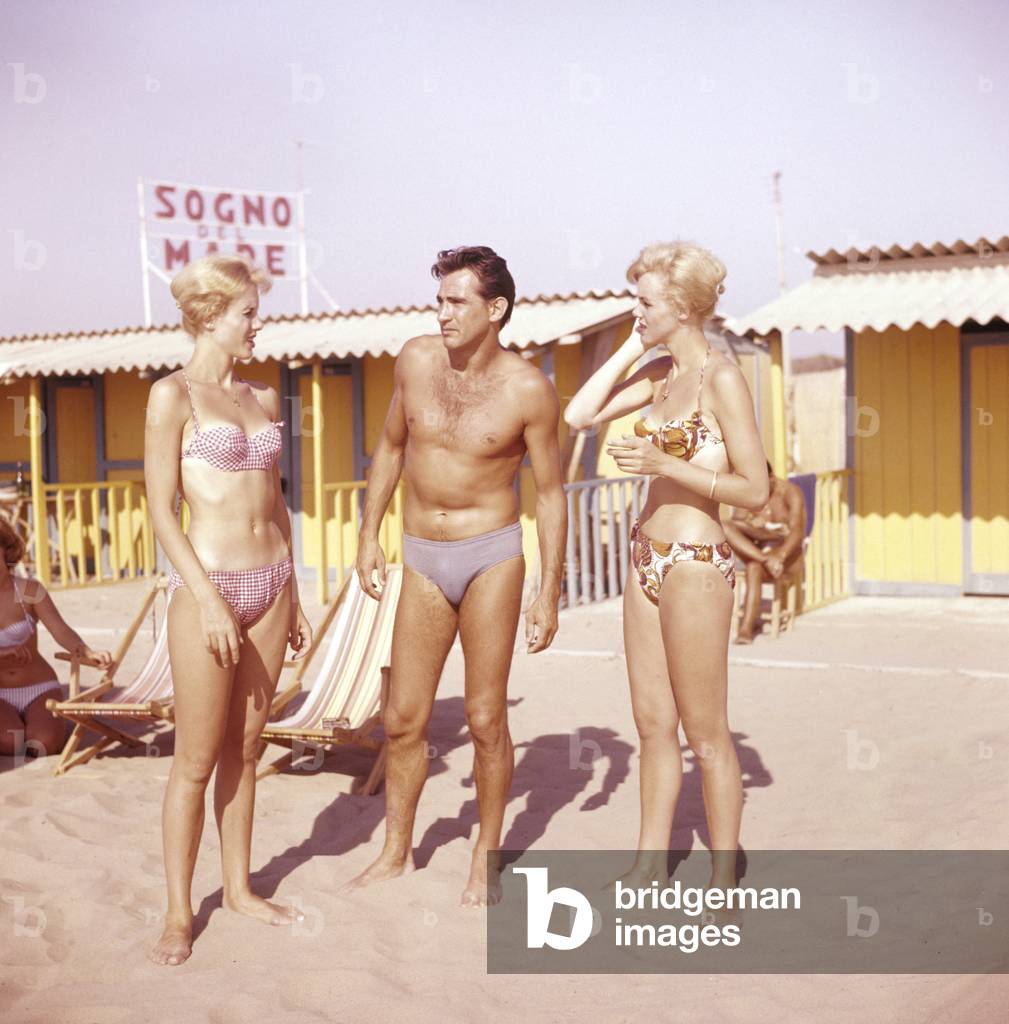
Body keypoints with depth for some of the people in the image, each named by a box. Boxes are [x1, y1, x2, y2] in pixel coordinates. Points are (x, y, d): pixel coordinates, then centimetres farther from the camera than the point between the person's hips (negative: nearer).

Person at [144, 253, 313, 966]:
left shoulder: (263, 398, 12)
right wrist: (208, 599, -17)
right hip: (210, 586, -6)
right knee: (197, 761, 1)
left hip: (271, 584, 6)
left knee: (244, 750, 14)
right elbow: (162, 509, -10)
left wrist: (293, 598, 17)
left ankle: (240, 887, 26)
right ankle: (179, 912, 12)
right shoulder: (174, 396, -7)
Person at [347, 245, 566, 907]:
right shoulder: (416, 361, 0)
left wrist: (549, 594, -5)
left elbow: (550, 493, -3)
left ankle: (487, 859, 19)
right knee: (404, 720, 7)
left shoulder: (528, 389, -10)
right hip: (423, 560, 3)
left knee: (486, 720, 2)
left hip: (492, 557, -3)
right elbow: (391, 448, 15)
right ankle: (397, 851, 25)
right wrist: (369, 536, 12)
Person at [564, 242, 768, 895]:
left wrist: (665, 465, -22)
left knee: (705, 733, 3)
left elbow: (755, 491, -15)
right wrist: (634, 346, 4)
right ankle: (650, 868, 26)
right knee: (653, 723, 14)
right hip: (649, 562, 8)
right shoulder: (661, 373, 9)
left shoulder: (722, 379, -14)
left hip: (695, 566, -8)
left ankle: (724, 886, 17)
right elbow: (580, 415, 7)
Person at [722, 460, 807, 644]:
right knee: (724, 527, -20)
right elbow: (736, 521, -3)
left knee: (754, 565, -38)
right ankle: (766, 560, -36)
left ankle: (747, 628, -43)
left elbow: (797, 531, -21)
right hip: (758, 549, 5)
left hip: (787, 554, -5)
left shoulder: (791, 493, -9)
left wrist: (780, 556, -38)